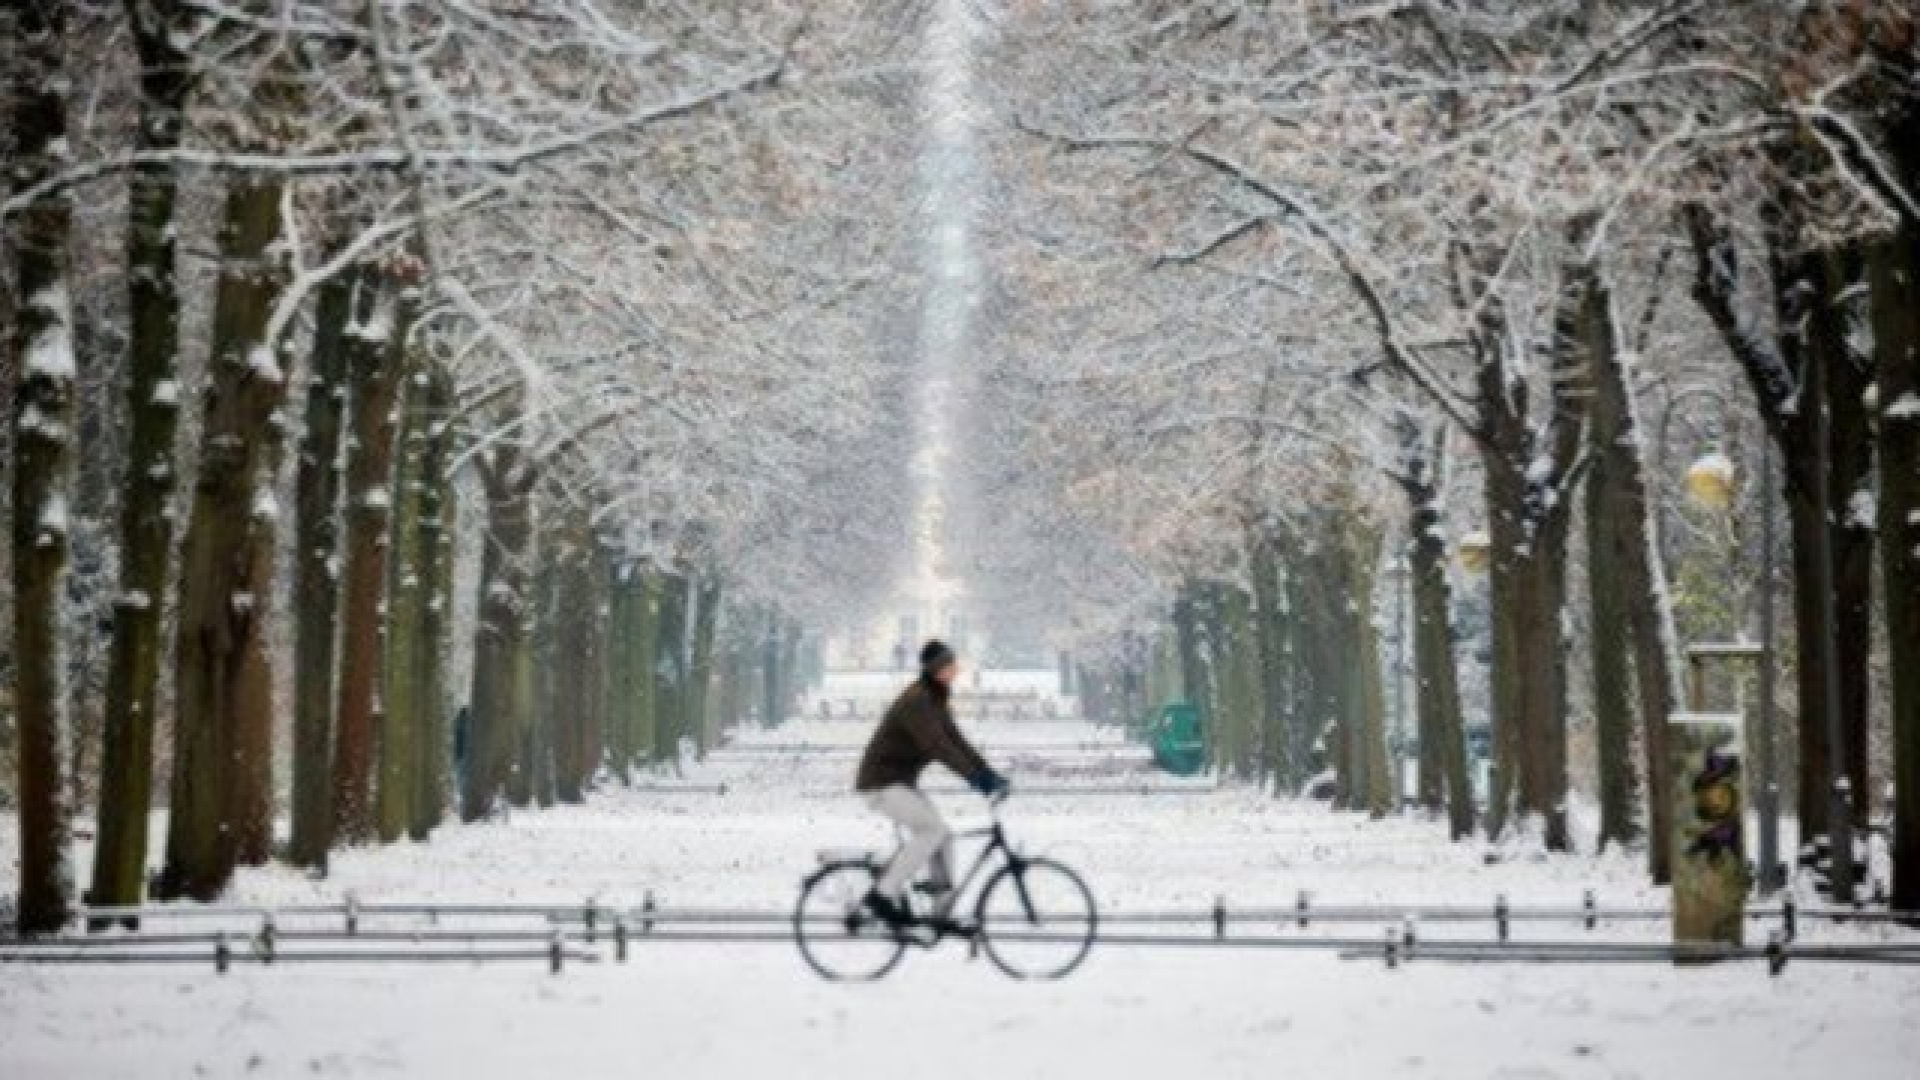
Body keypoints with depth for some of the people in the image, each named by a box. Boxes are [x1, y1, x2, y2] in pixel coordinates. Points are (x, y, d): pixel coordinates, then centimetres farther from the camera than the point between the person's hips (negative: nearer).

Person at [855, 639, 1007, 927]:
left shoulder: (937, 700, 10)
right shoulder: (916, 701, -21)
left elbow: (956, 741, 12)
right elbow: (937, 746, -31)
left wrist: (989, 774, 3)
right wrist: (975, 777, -36)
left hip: (902, 782, 10)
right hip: (881, 782, -10)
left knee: (941, 834, 4)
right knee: (931, 829, -21)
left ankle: (944, 912, 7)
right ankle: (884, 894, -18)